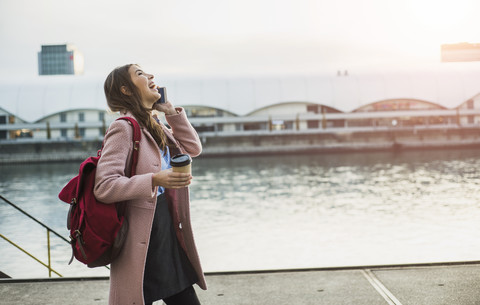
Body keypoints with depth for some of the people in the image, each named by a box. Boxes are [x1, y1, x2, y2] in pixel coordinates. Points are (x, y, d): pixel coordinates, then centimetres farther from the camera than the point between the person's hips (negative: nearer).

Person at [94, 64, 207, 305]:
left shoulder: (155, 127, 12)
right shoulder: (123, 127, -14)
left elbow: (193, 148, 19)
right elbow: (104, 187, -22)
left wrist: (170, 111, 10)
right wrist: (154, 180, -31)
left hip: (167, 236, 9)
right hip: (141, 243, -9)